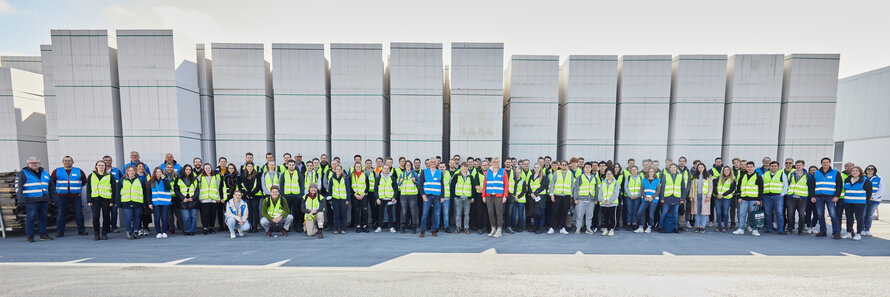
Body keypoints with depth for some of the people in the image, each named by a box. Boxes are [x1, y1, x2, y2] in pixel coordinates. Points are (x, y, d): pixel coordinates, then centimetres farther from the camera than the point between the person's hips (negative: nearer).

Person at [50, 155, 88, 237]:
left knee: (79, 213, 2)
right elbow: (51, 181, 13)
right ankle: (59, 232, 11)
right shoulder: (57, 171, 6)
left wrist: (76, 187, 11)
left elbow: (84, 181, 17)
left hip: (76, 196, 0)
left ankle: (81, 230, 10)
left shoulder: (79, 171, 7)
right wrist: (59, 188, 9)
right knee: (61, 214, 3)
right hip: (61, 196, 0)